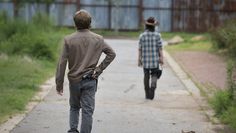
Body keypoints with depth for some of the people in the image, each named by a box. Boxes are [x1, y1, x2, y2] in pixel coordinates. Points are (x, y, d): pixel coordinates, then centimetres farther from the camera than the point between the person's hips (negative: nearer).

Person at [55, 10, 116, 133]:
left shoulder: (68, 40, -7)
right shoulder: (98, 39, -2)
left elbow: (62, 63, -8)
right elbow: (111, 54, 4)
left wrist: (59, 84, -2)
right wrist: (99, 69, 3)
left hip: (74, 80, 1)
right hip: (90, 81, 0)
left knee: (74, 107, 20)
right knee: (87, 111, 2)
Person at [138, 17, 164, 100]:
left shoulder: (142, 36, -3)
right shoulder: (157, 35, -4)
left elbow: (140, 49, -1)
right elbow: (160, 48, -6)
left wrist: (139, 59, 5)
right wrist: (161, 58, -1)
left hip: (145, 60, 1)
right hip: (155, 59, -1)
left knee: (146, 76, 12)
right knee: (154, 75, 8)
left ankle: (147, 94, 16)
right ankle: (153, 86, -20)